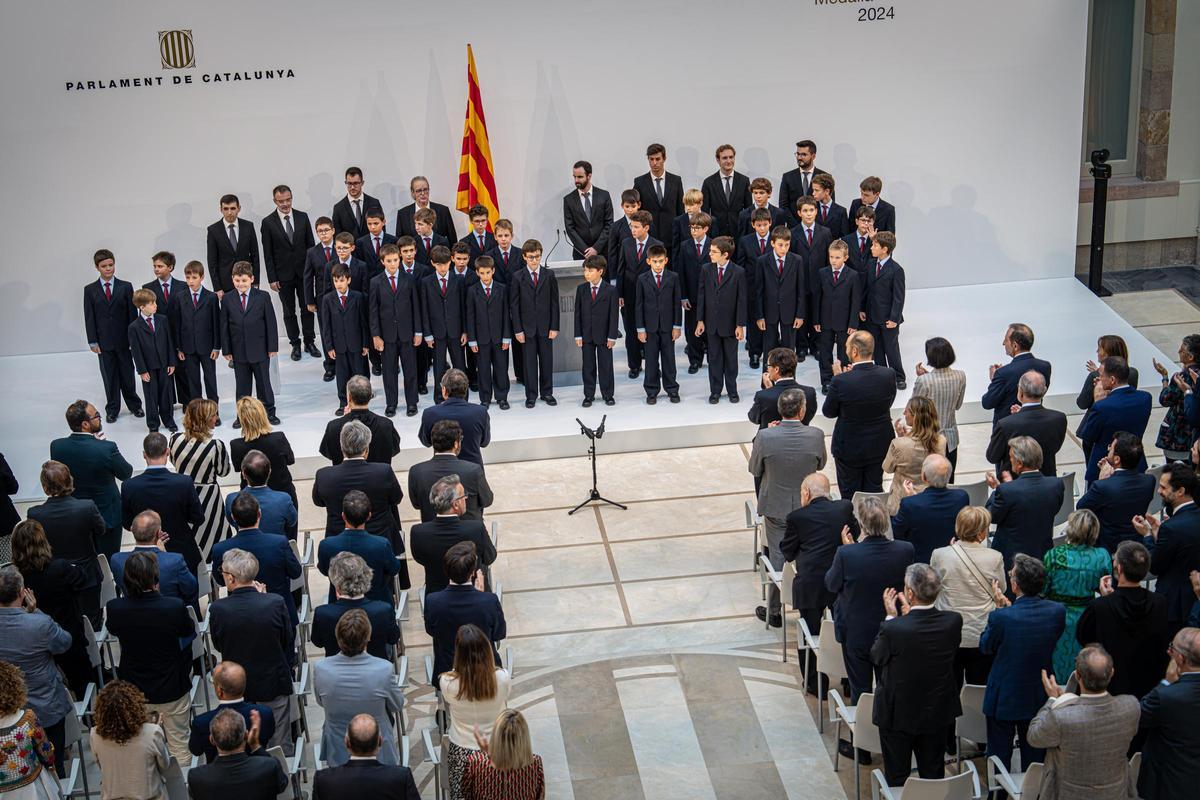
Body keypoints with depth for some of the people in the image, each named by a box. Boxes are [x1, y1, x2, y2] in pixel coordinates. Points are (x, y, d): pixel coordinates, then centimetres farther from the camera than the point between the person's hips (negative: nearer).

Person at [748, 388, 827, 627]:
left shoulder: (765, 437, -22)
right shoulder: (816, 436, -18)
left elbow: (754, 470, -5)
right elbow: (820, 465, 1)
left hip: (776, 508, -1)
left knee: (777, 558, 11)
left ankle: (774, 611, 21)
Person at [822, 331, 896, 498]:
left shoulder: (841, 381, -26)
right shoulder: (888, 375, -16)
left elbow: (828, 412, -10)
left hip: (849, 447, -3)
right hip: (880, 445, 3)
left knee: (850, 495, 14)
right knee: (874, 490, 21)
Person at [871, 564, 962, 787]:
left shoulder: (893, 629, -30)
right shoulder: (953, 622, -18)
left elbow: (876, 657, -11)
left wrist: (891, 617, -4)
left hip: (898, 714, -4)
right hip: (938, 712, 4)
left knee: (897, 778, 15)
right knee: (933, 775, 22)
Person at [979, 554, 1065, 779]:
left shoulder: (1001, 617, -28)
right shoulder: (1057, 611, -16)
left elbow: (985, 647, -8)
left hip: (1004, 699, -4)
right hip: (1039, 699, 4)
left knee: (1000, 759, 14)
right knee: (1035, 759, 22)